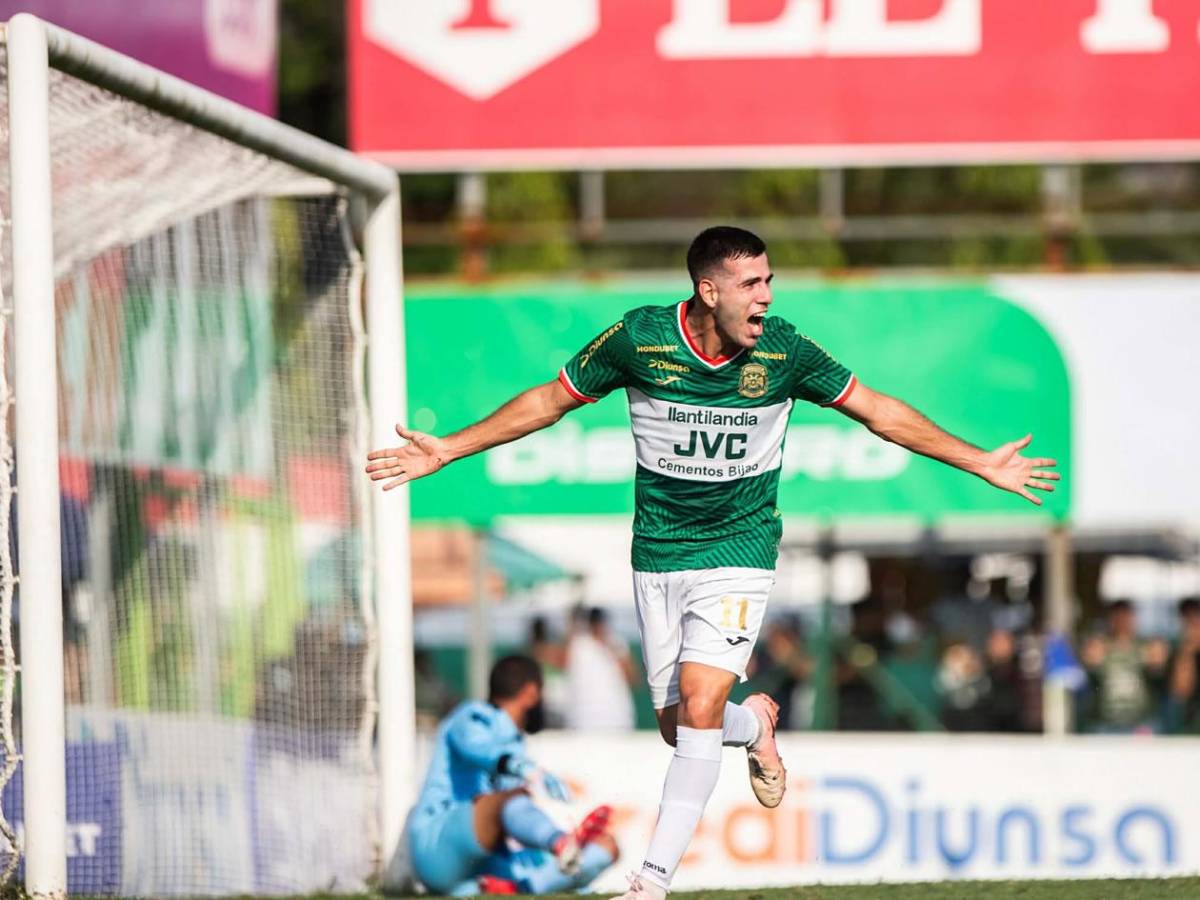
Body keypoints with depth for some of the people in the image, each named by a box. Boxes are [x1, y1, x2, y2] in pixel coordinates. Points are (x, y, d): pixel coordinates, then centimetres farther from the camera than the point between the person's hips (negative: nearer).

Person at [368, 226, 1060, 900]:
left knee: (700, 708, -19)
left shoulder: (784, 350, -11)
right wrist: (448, 451, 1)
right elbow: (550, 400, 2)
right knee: (677, 726, 5)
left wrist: (980, 463, 3)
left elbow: (879, 412, 2)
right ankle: (755, 724, 42)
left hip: (740, 549, -2)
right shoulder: (639, 338, -12)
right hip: (659, 557, 2)